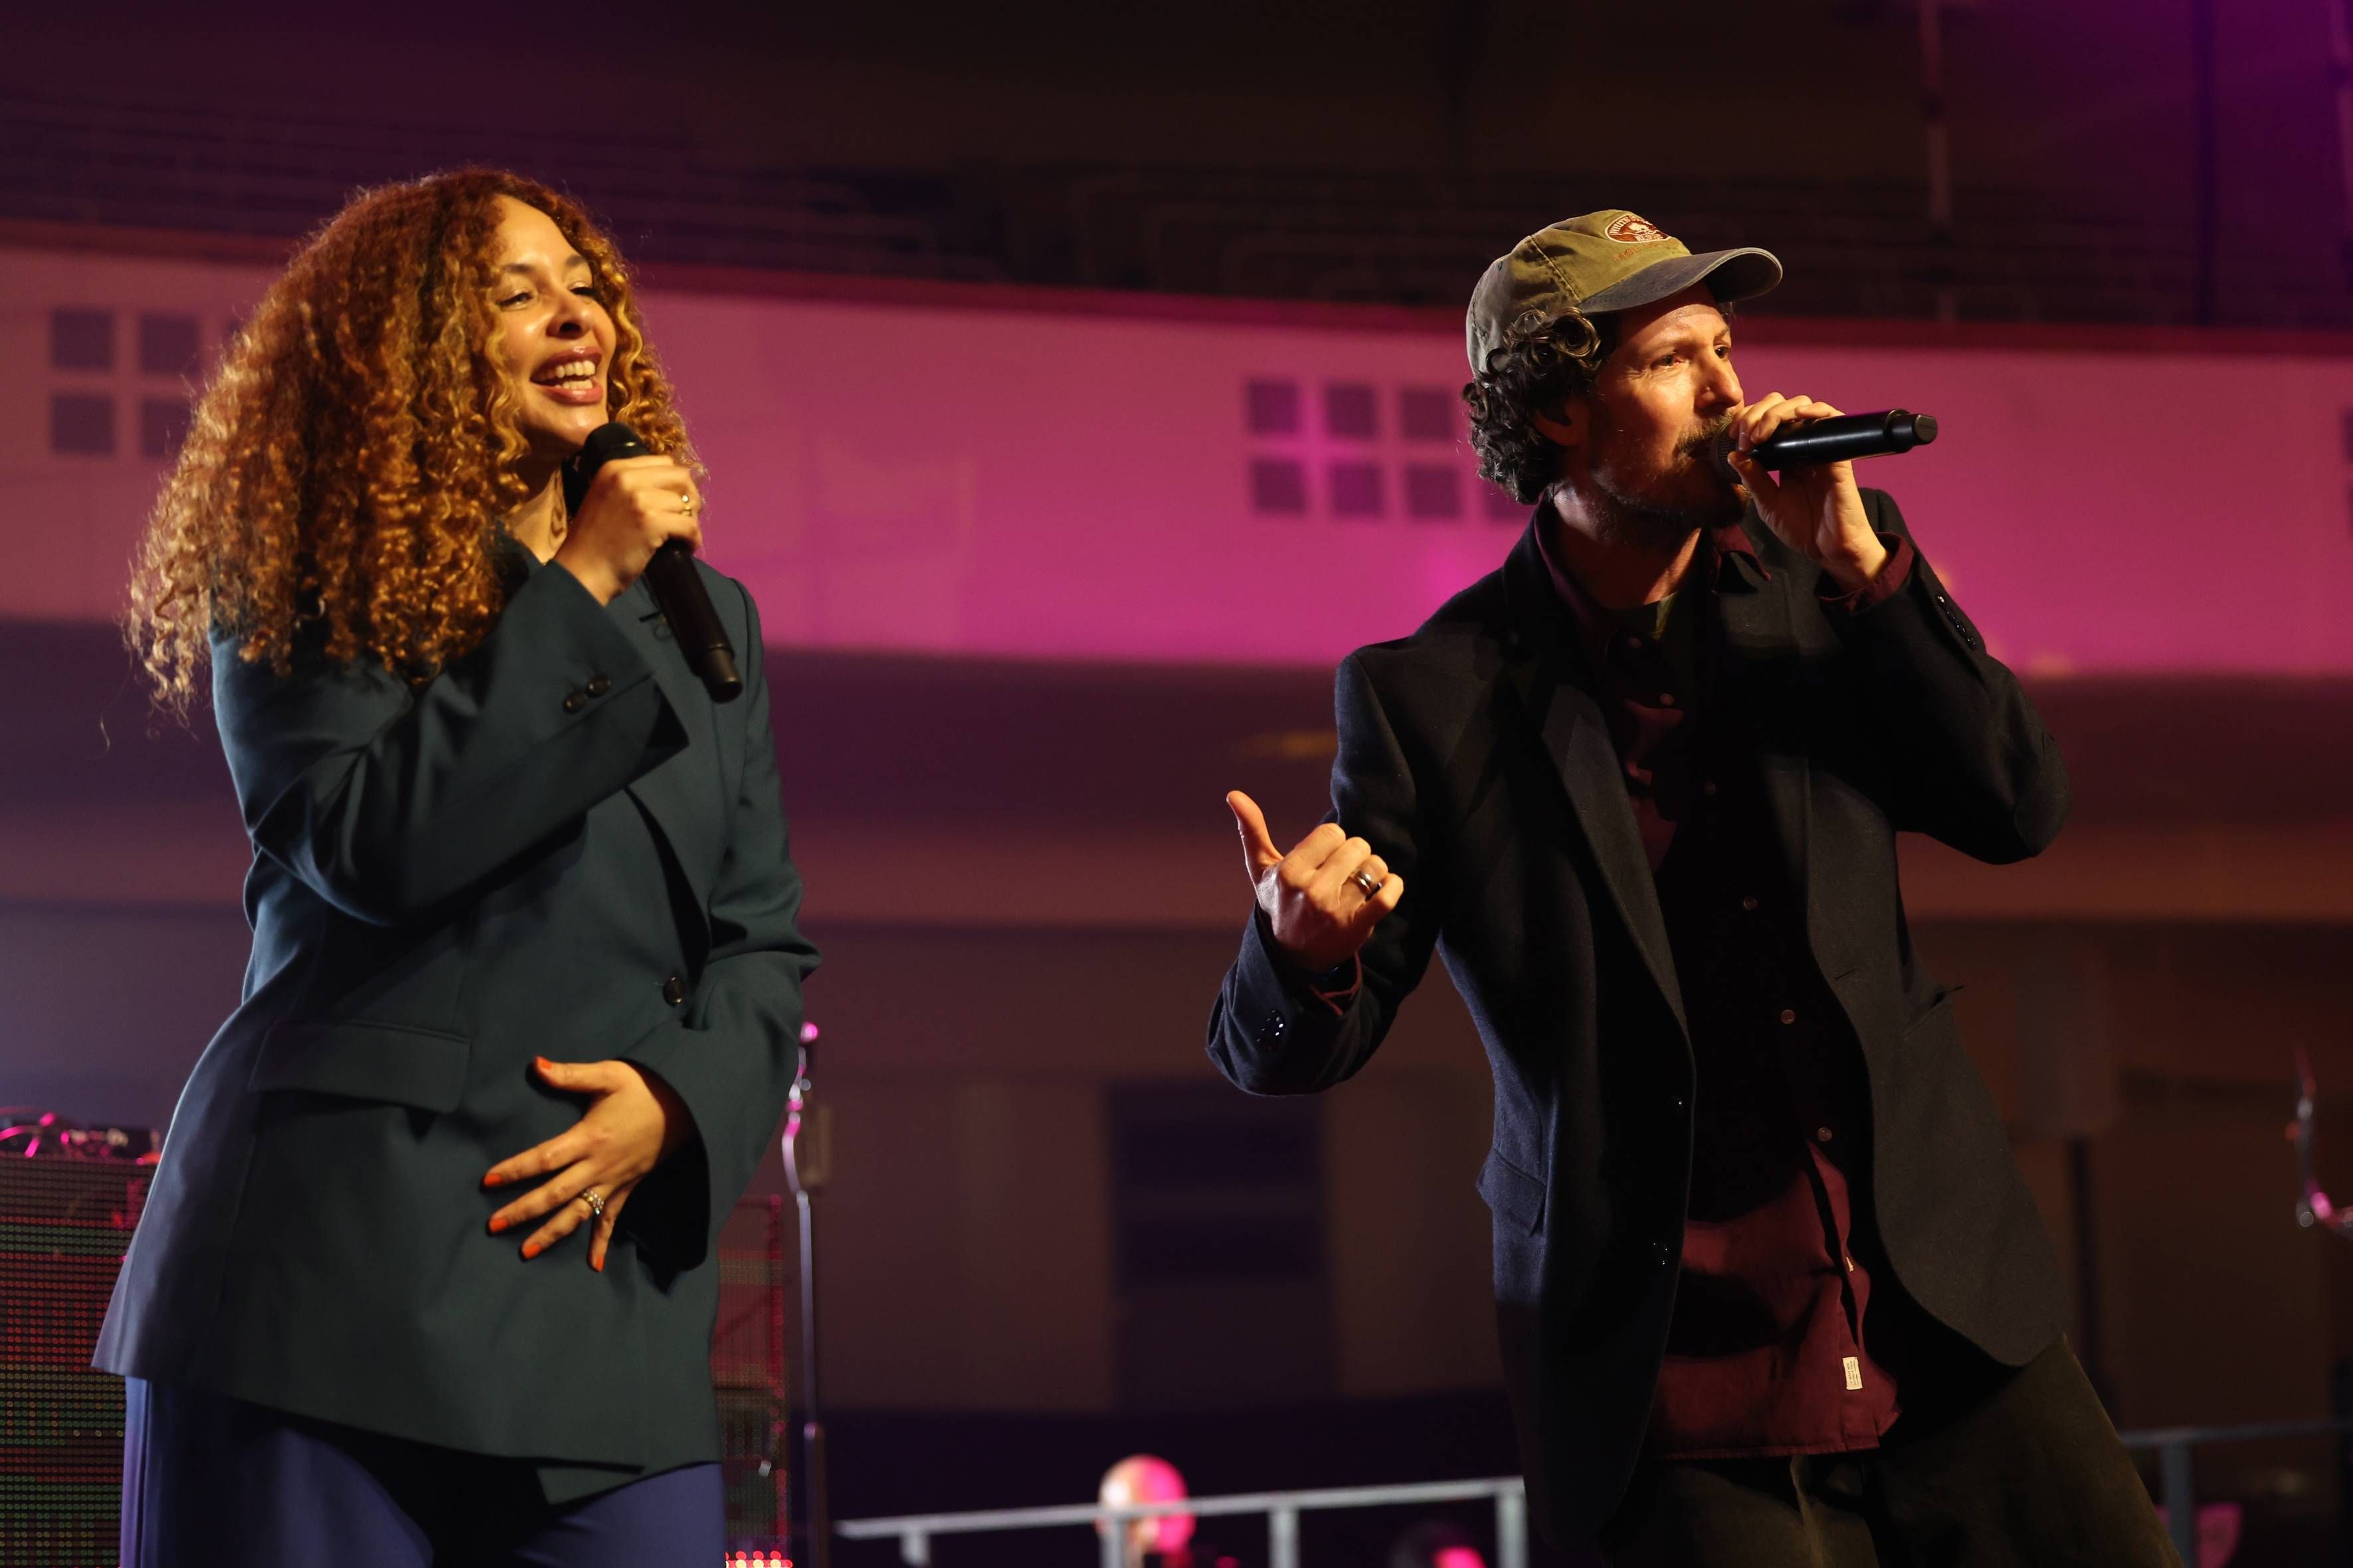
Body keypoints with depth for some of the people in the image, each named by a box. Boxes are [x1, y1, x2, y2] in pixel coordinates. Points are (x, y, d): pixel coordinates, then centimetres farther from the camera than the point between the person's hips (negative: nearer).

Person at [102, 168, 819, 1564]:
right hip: (334, 1280, -3)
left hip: (608, 1293, 4)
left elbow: (765, 939, 14)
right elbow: (374, 844, -13)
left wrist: (677, 1095, -7)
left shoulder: (704, 616, 16)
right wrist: (578, 589, -9)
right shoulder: (302, 592, 5)